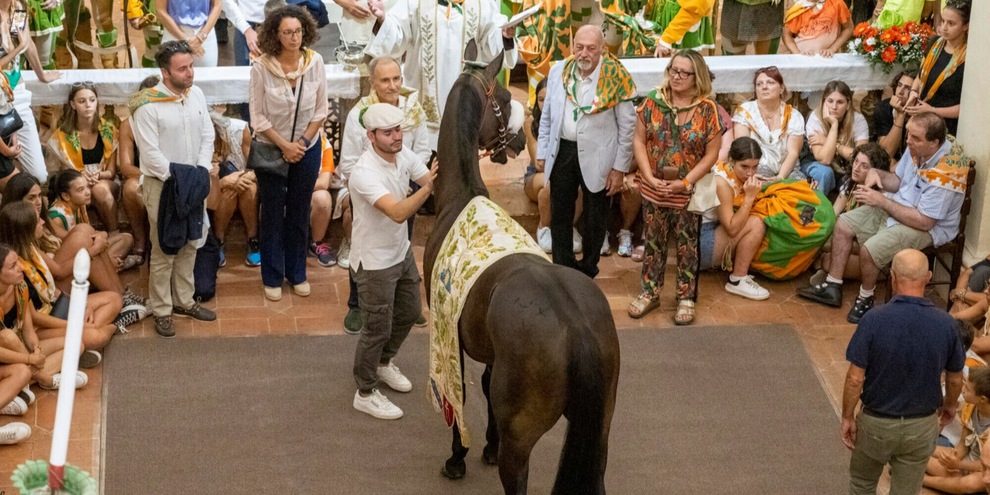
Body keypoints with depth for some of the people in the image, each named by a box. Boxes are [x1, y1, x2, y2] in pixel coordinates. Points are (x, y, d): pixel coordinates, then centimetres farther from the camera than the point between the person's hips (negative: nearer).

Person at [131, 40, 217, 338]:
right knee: (164, 250, 0)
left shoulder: (196, 95, 2)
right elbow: (150, 154, -18)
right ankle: (161, 311, 10)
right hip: (162, 185, -6)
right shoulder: (147, 106, -18)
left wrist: (200, 172, -6)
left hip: (193, 182, 6)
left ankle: (184, 301, 28)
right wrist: (177, 179, -18)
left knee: (190, 245, 14)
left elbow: (207, 137, 6)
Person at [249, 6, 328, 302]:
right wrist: (285, 146, -15)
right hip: (271, 148, -2)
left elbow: (320, 110, -2)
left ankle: (297, 273, 28)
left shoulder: (314, 62, -11)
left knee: (300, 212, 13)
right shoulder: (261, 67, -18)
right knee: (273, 213, 8)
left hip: (307, 148, 2)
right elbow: (258, 117, -12)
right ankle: (273, 277, 22)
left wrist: (302, 142, -9)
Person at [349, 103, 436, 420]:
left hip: (402, 252, 8)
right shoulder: (365, 173, -31)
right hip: (374, 262, -8)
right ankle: (365, 393, 23)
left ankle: (383, 363, 48)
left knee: (409, 312, 23)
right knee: (378, 328, 4)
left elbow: (433, 184, -11)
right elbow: (398, 213, -41)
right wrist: (429, 186, -53)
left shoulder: (404, 156, -7)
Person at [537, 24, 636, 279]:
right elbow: (547, 116, 9)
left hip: (596, 156, -4)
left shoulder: (617, 78, -13)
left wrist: (620, 168, -8)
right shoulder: (558, 72, -1)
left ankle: (587, 271, 26)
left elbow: (627, 126, -8)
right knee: (559, 214, 13)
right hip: (562, 151, 4)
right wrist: (541, 153, 7)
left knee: (594, 218, 10)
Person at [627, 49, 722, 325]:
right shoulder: (652, 102, -3)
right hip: (654, 189, 2)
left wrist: (685, 182, -14)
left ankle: (686, 298, 20)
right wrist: (649, 177, -12)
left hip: (690, 192, -2)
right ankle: (650, 292, 26)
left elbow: (711, 154, -7)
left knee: (687, 246, 8)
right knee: (653, 242, 13)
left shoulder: (707, 110, -9)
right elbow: (639, 141, -1)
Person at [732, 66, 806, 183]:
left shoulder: (794, 116, 7)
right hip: (756, 170, -2)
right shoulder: (745, 111, 2)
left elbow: (793, 153, -3)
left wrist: (780, 177, -21)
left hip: (786, 170, 2)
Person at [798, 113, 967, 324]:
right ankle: (832, 287, 12)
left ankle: (865, 299, 3)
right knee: (844, 224, 4)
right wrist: (877, 173, -14)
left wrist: (881, 201, -26)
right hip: (897, 207, 9)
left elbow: (924, 221, -30)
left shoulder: (945, 173, -31)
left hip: (929, 227, -9)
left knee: (870, 249, -25)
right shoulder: (916, 148, -8)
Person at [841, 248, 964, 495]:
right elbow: (955, 379, 0)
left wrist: (847, 417, -3)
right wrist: (950, 405, 21)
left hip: (876, 423, -2)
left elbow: (855, 379, -18)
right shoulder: (946, 324, -13)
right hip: (922, 427, 2)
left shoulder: (874, 319, -22)